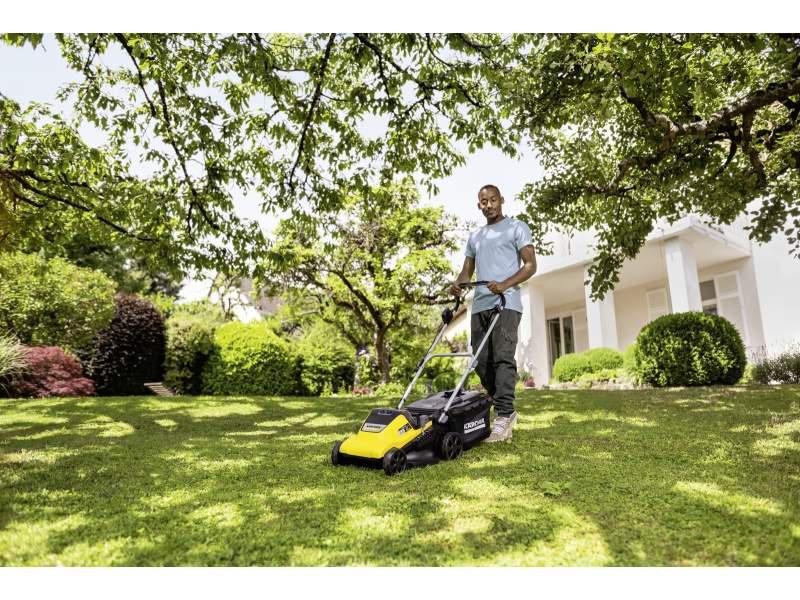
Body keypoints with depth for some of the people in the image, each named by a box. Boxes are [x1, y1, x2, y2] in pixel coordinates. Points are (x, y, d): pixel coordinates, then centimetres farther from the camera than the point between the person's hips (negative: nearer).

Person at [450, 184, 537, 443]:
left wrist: (504, 284, -19)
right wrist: (457, 285, -2)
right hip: (480, 305, 6)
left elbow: (530, 265, -2)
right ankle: (506, 410, 16)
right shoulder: (474, 236, 24)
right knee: (482, 361, 3)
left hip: (506, 303, -6)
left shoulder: (517, 227, 7)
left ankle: (503, 415, -11)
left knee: (503, 357, -14)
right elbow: (467, 270, 22)